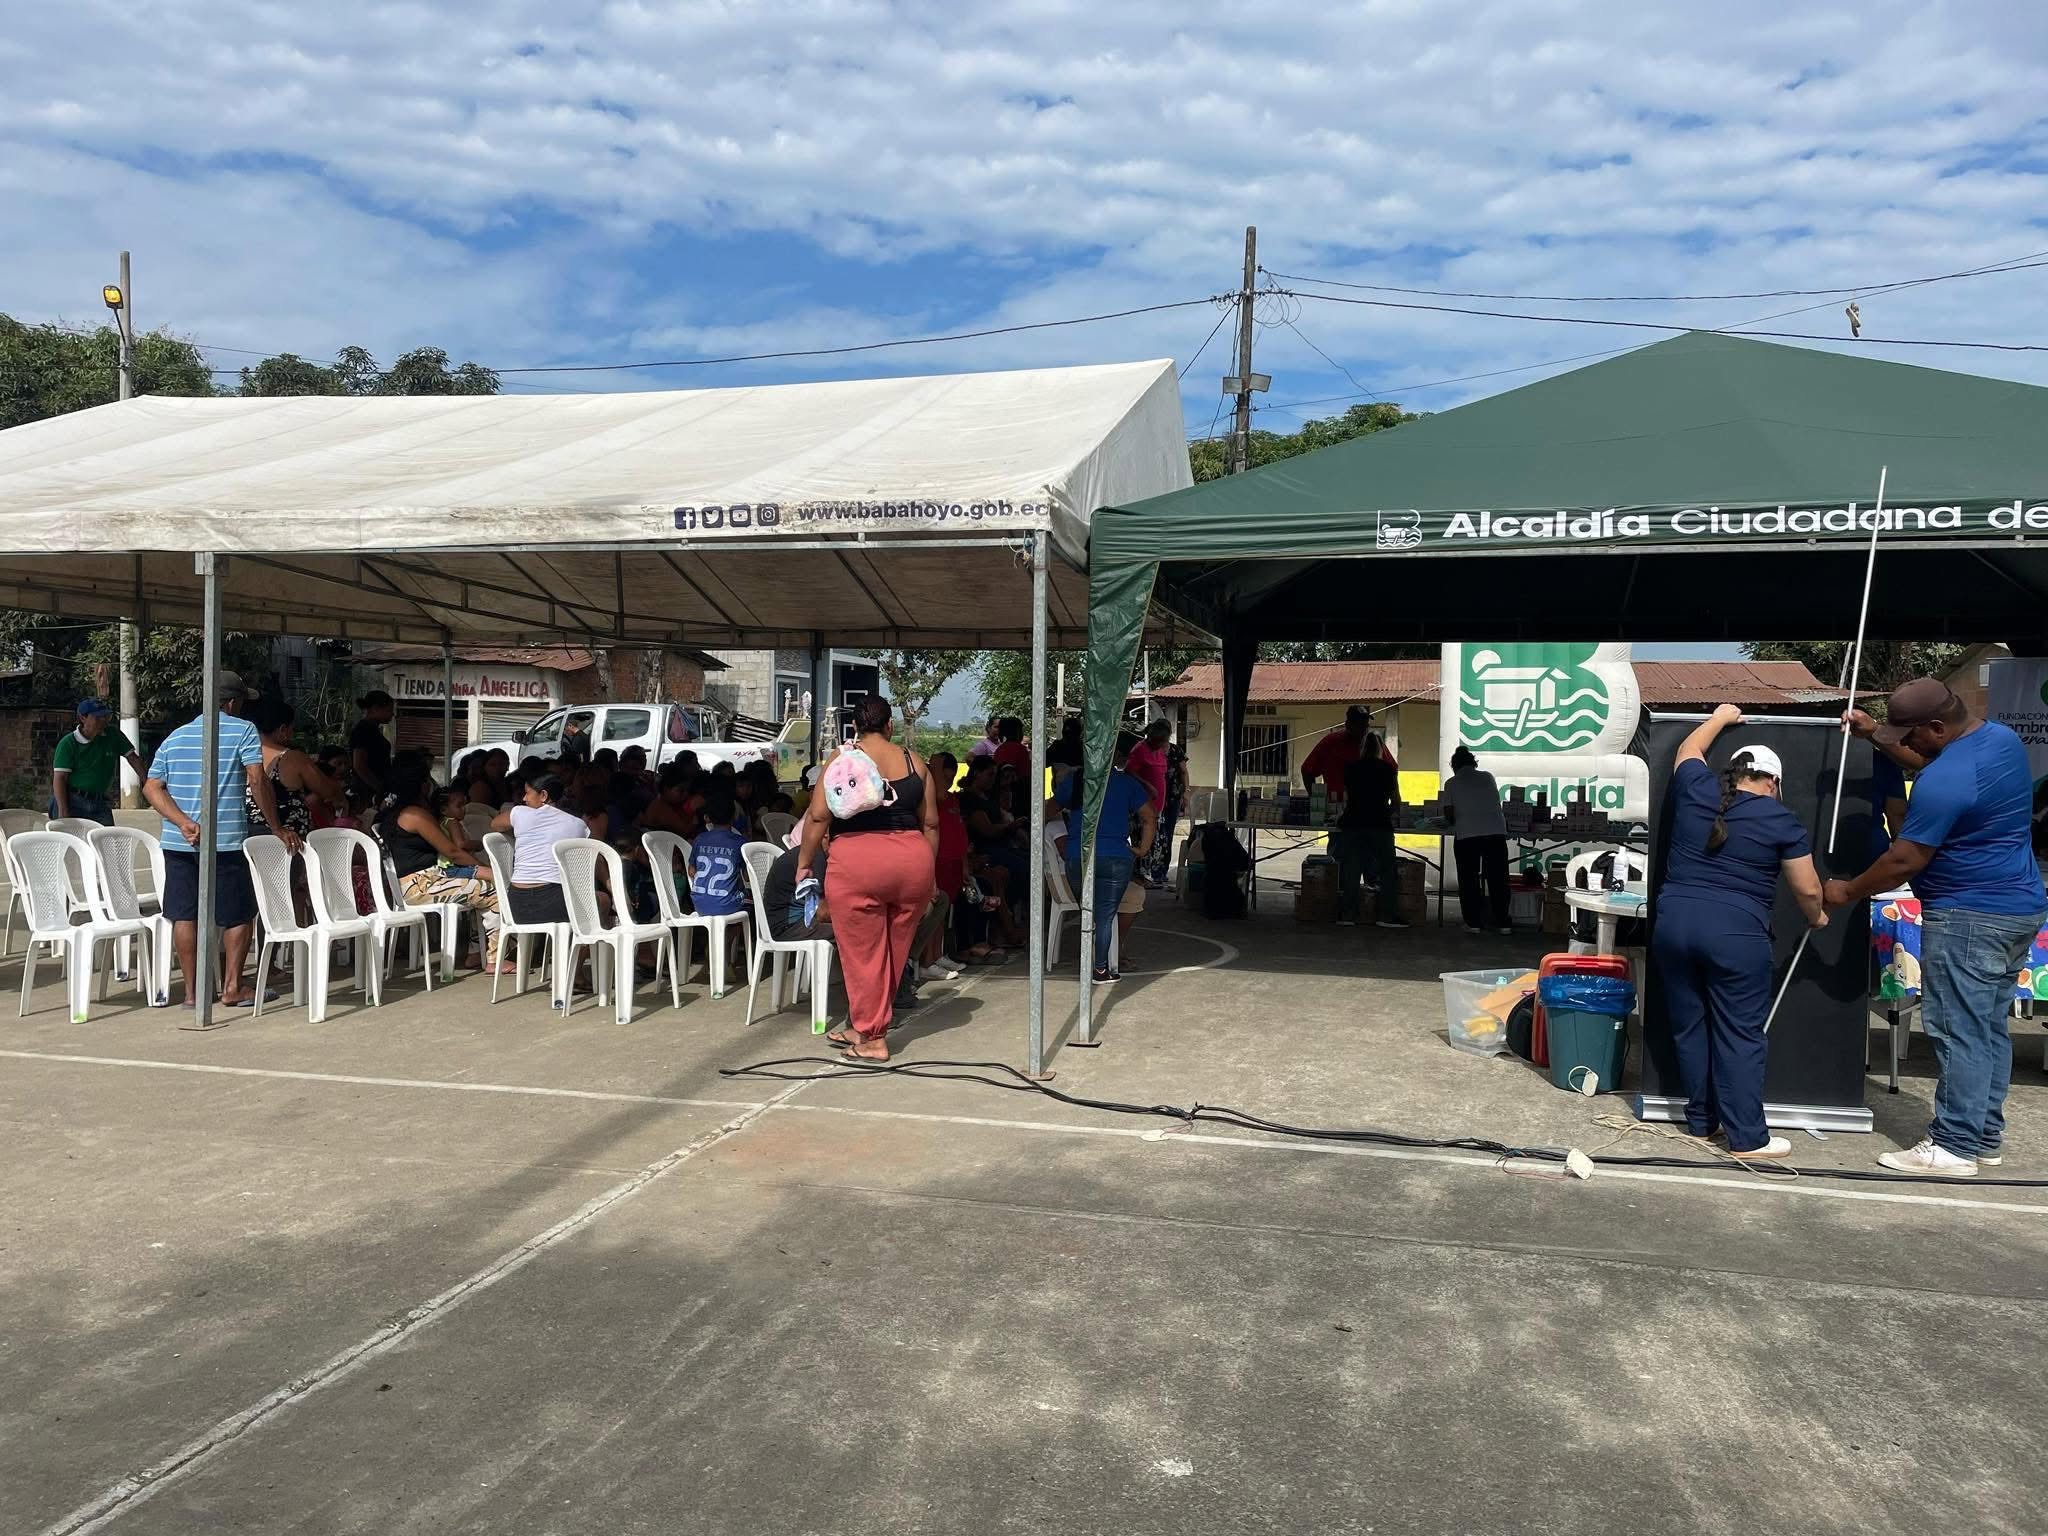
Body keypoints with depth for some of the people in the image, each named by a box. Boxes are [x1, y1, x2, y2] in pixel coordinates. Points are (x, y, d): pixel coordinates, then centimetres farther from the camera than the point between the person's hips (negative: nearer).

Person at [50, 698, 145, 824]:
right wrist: (63, 812, -19)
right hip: (73, 802, -3)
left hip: (100, 804, 3)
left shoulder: (113, 734, 4)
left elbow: (132, 757, 12)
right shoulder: (68, 743, -7)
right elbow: (59, 778, -11)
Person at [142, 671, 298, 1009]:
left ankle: (192, 990, 12)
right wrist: (276, 828, -4)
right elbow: (258, 782, -10)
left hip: (178, 841, 5)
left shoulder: (175, 737, 14)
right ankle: (232, 988, 8)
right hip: (227, 841, -5)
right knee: (239, 913, 7)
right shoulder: (243, 731, -2)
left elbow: (151, 787, 5)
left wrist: (183, 823, -5)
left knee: (184, 914, 8)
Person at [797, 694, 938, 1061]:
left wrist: (805, 863, 6)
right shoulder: (913, 762, 12)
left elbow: (818, 815, -4)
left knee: (863, 953, 7)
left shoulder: (841, 759, 3)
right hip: (912, 858, 3)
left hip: (856, 860, -3)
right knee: (894, 953, 15)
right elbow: (930, 823, 13)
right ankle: (859, 1027, 27)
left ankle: (872, 1039, 13)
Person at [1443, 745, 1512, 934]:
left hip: (1466, 835, -2)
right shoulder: (1488, 777, 12)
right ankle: (1503, 923, 10)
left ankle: (1472, 922, 5)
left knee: (1469, 879, 7)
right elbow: (1495, 803, 20)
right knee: (1498, 878, 8)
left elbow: (1449, 812, 5)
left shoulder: (1451, 783, 6)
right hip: (1496, 831, 2)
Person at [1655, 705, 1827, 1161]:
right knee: (1740, 1035, 2)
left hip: (1674, 922, 4)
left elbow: (1688, 751, 32)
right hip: (1735, 934, -4)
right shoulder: (1781, 820, 2)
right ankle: (1747, 1137, 5)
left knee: (1689, 1026, 13)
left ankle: (1700, 1120, 22)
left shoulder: (1695, 790, 9)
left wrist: (1720, 718, 45)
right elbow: (1807, 889, 6)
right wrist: (1816, 917, 27)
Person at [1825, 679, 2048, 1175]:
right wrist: (1874, 735, 16)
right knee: (1990, 1029, 15)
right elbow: (1928, 762, 25)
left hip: (1968, 917, -10)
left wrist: (1848, 892, -5)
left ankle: (1954, 1147, 1)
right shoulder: (2003, 738, 7)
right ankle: (1987, 1138, 22)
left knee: (1959, 1033, -4)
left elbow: (1904, 860, -18)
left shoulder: (1944, 782, -23)